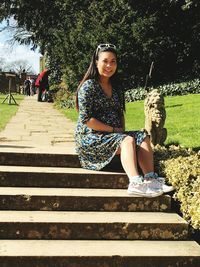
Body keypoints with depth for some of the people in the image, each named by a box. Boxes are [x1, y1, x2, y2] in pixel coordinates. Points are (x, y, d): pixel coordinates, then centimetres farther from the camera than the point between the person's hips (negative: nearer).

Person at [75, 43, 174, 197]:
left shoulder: (116, 87, 14)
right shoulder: (89, 86, -9)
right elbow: (86, 119, -16)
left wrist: (122, 130, 0)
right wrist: (114, 130, -13)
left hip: (115, 134, 7)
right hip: (90, 137, -7)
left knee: (143, 137, -15)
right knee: (127, 140, -30)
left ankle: (150, 179, -30)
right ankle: (135, 183, -44)